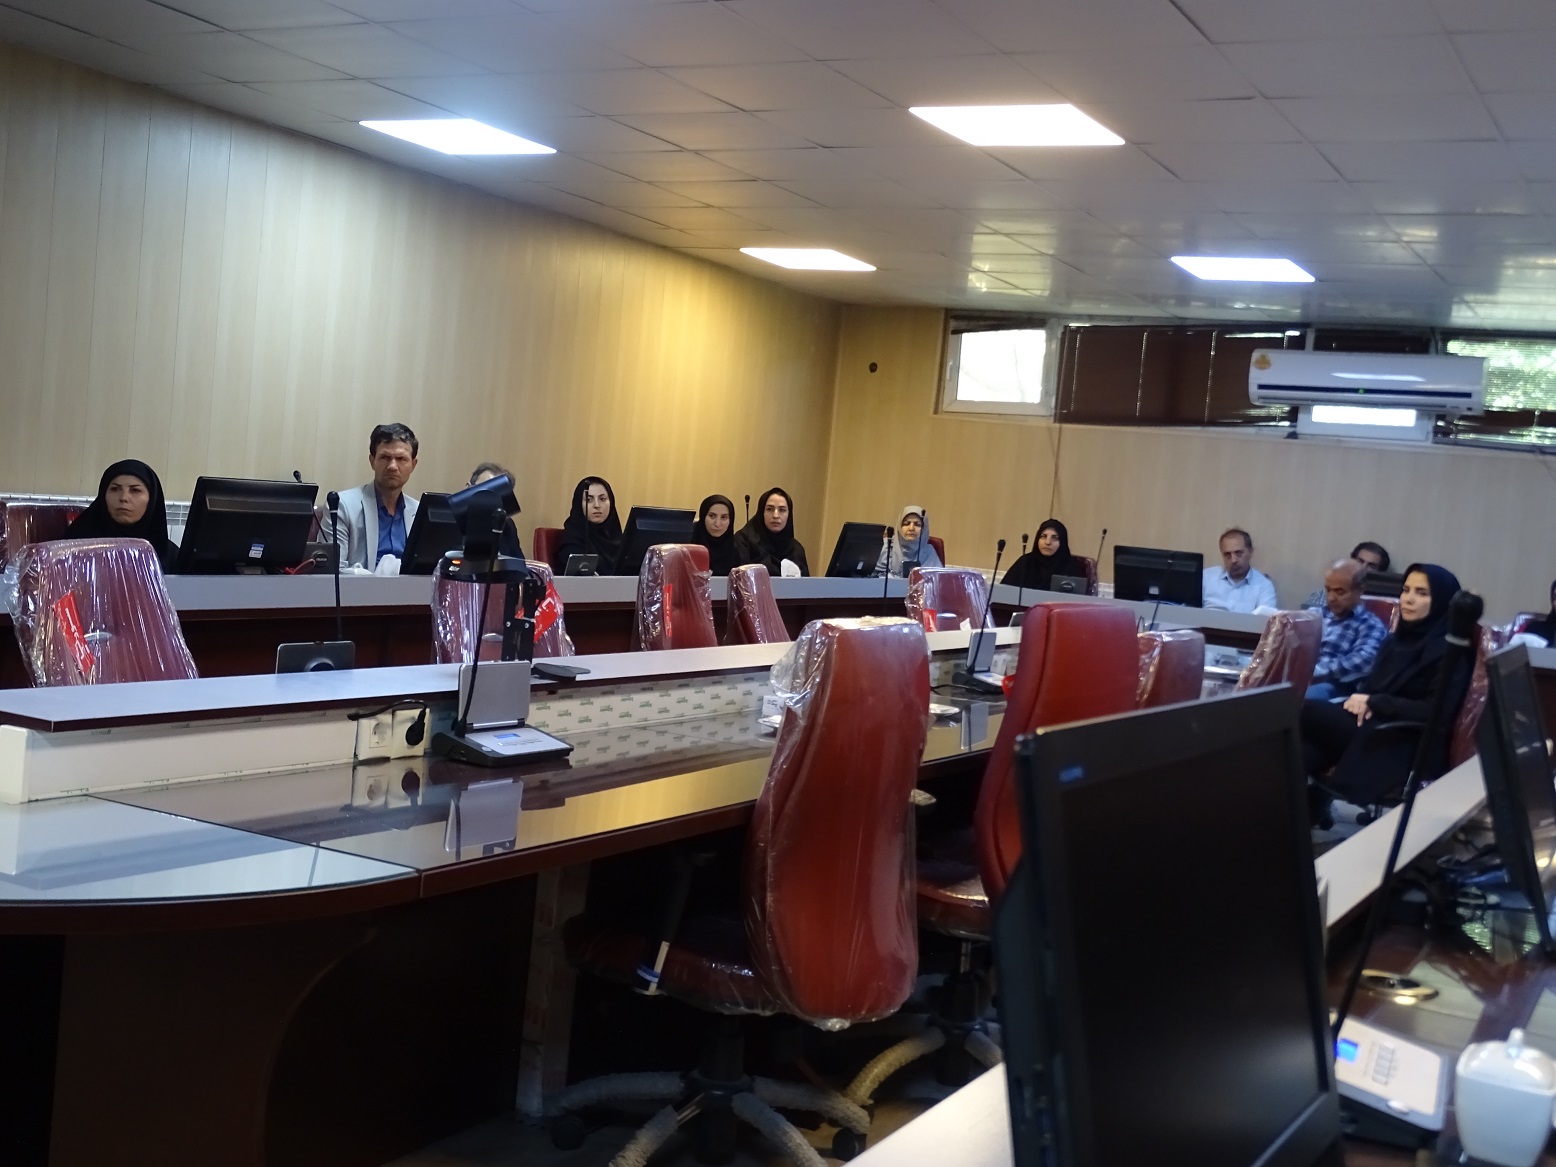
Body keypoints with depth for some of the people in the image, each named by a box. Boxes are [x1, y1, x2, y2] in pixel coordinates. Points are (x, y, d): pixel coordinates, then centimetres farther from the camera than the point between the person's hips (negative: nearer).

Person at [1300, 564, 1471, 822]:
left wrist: (1374, 702, -14)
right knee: (1302, 751, -26)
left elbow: (1437, 713, -15)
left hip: (1410, 747, -7)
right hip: (1377, 728, 7)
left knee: (1303, 712, -22)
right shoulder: (1398, 639, 18)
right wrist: (1360, 699, -8)